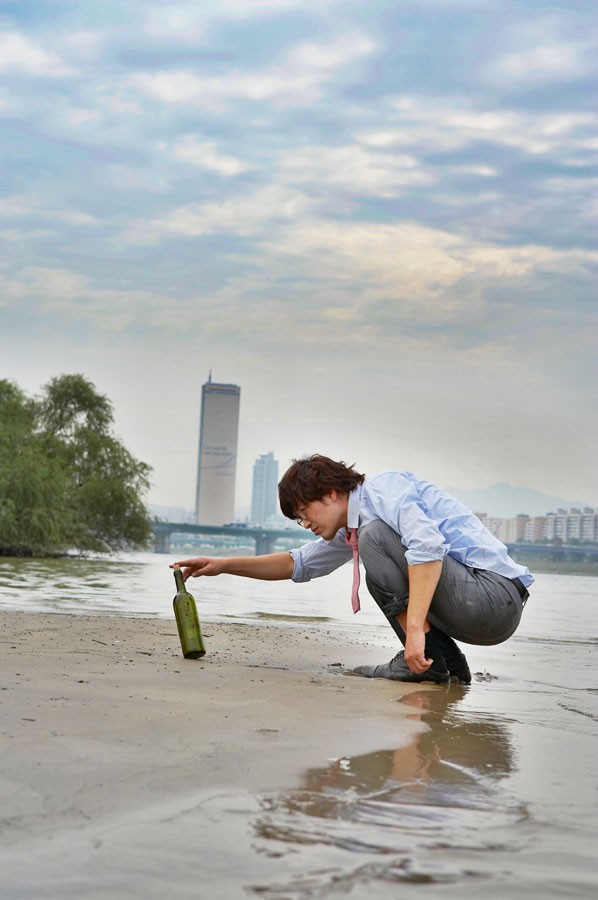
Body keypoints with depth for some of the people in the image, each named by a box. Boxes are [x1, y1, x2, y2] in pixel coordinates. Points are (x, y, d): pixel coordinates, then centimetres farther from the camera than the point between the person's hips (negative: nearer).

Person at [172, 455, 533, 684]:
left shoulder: (383, 488, -10)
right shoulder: (352, 527, 18)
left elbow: (429, 545, -27)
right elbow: (299, 564, 29)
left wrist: (414, 629, -32)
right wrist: (224, 565, 22)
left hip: (496, 595, -10)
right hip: (479, 618, 10)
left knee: (375, 535, -16)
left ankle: (430, 658, -16)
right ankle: (448, 663, 11)